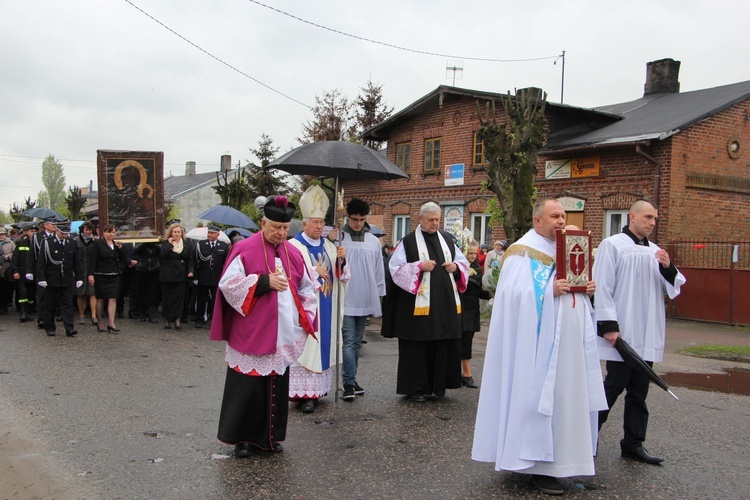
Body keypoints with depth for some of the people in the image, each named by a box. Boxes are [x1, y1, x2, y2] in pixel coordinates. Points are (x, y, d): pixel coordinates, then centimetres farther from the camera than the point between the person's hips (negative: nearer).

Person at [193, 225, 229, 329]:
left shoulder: (224, 246, 2)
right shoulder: (200, 245, 1)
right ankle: (199, 320, 21)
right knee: (201, 300, 10)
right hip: (202, 278, 0)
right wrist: (195, 276, -4)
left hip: (218, 279, 0)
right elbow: (195, 261, 0)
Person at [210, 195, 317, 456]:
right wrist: (265, 282, -19)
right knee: (247, 386, 0)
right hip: (251, 335, -5)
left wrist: (305, 318, 4)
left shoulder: (293, 253, 10)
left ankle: (270, 435, 23)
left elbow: (307, 289, 16)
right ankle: (242, 437, 16)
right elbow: (228, 283, -13)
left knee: (277, 385, 10)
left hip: (283, 337, 5)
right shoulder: (244, 249, -6)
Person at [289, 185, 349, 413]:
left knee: (324, 345, 7)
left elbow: (342, 276, 11)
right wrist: (315, 272, -13)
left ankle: (318, 387, 15)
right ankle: (304, 393, -2)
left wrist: (341, 261, -7)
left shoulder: (329, 246, 12)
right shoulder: (294, 246, -7)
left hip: (326, 309, 6)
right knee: (304, 346, -6)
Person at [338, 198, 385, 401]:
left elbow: (379, 271, 11)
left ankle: (351, 379, 23)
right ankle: (348, 384, -3)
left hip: (365, 301, 4)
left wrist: (379, 297, 9)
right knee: (348, 342, -6)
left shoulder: (374, 242, 7)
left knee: (357, 342, 12)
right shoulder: (339, 238, -3)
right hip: (345, 300, -4)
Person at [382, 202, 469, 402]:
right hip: (419, 303, -4)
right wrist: (420, 266, -16)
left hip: (445, 303, 5)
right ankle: (415, 388, 10)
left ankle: (437, 386, 19)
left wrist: (456, 267, -2)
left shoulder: (447, 239, 13)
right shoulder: (409, 241, -1)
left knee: (444, 345, 6)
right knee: (417, 347, -1)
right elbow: (395, 267, -6)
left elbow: (463, 262, 20)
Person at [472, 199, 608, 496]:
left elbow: (575, 288, 20)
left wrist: (587, 289, -1)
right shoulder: (524, 252, -8)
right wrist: (550, 291, -26)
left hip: (568, 341, 8)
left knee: (566, 395, 12)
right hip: (540, 341, -8)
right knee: (540, 396, -5)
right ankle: (538, 466, 4)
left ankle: (561, 458, 24)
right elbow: (515, 295, -18)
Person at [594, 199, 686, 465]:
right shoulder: (612, 245, -5)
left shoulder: (654, 251, 14)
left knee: (639, 390, 10)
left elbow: (674, 287, 14)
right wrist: (609, 325, -16)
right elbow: (603, 287, -10)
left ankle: (633, 443, 19)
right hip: (622, 334, -6)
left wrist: (668, 268, -7)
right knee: (614, 385, -3)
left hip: (647, 336, 6)